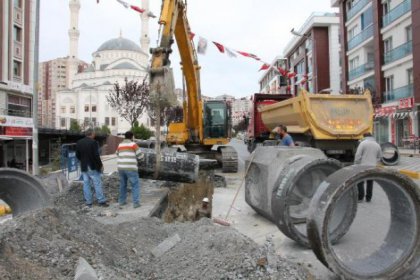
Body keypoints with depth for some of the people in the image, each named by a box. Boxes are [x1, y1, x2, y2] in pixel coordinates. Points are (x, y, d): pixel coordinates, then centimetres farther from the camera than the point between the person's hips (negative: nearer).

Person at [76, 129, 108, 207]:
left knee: (86, 184, 10)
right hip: (93, 167, -6)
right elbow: (96, 156, -17)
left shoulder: (79, 143, 5)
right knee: (97, 184, 1)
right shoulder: (93, 142, -15)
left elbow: (77, 155, 8)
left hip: (84, 167, 6)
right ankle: (101, 201, 5)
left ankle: (88, 202, 15)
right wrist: (100, 165, -8)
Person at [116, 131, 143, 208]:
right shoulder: (133, 144, -5)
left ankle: (122, 201, 25)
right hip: (130, 168, -5)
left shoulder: (120, 145, 12)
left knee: (123, 184, 20)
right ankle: (136, 202, -3)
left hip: (121, 168, 6)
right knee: (135, 185, 3)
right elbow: (140, 156, -1)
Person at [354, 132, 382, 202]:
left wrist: (356, 165, -5)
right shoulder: (377, 145, 12)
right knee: (370, 183, 12)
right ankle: (368, 198, 17)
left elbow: (358, 155, -11)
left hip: (363, 166, -5)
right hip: (373, 166, 5)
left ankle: (360, 197, 0)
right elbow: (379, 156, 19)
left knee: (360, 182, 3)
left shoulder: (363, 143, -6)